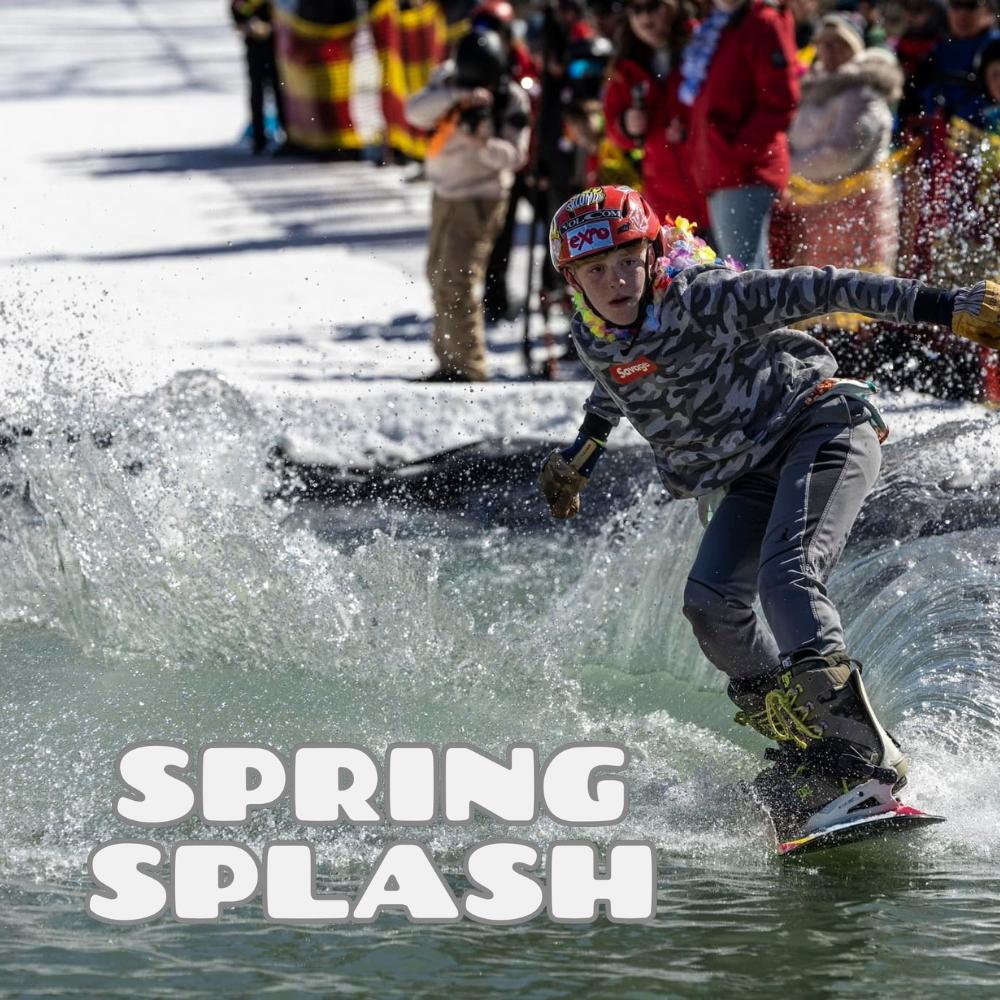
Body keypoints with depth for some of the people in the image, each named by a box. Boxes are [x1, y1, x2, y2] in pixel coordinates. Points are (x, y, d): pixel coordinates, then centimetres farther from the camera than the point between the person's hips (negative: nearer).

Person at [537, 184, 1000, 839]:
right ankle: (814, 756, -1)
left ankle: (869, 760, -37)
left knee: (786, 576, -28)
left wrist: (944, 307, -24)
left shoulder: (704, 299, -21)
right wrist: (583, 451, 39)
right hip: (752, 478, 8)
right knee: (712, 604, -12)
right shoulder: (594, 341, -1)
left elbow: (822, 290, -22)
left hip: (821, 427, -8)